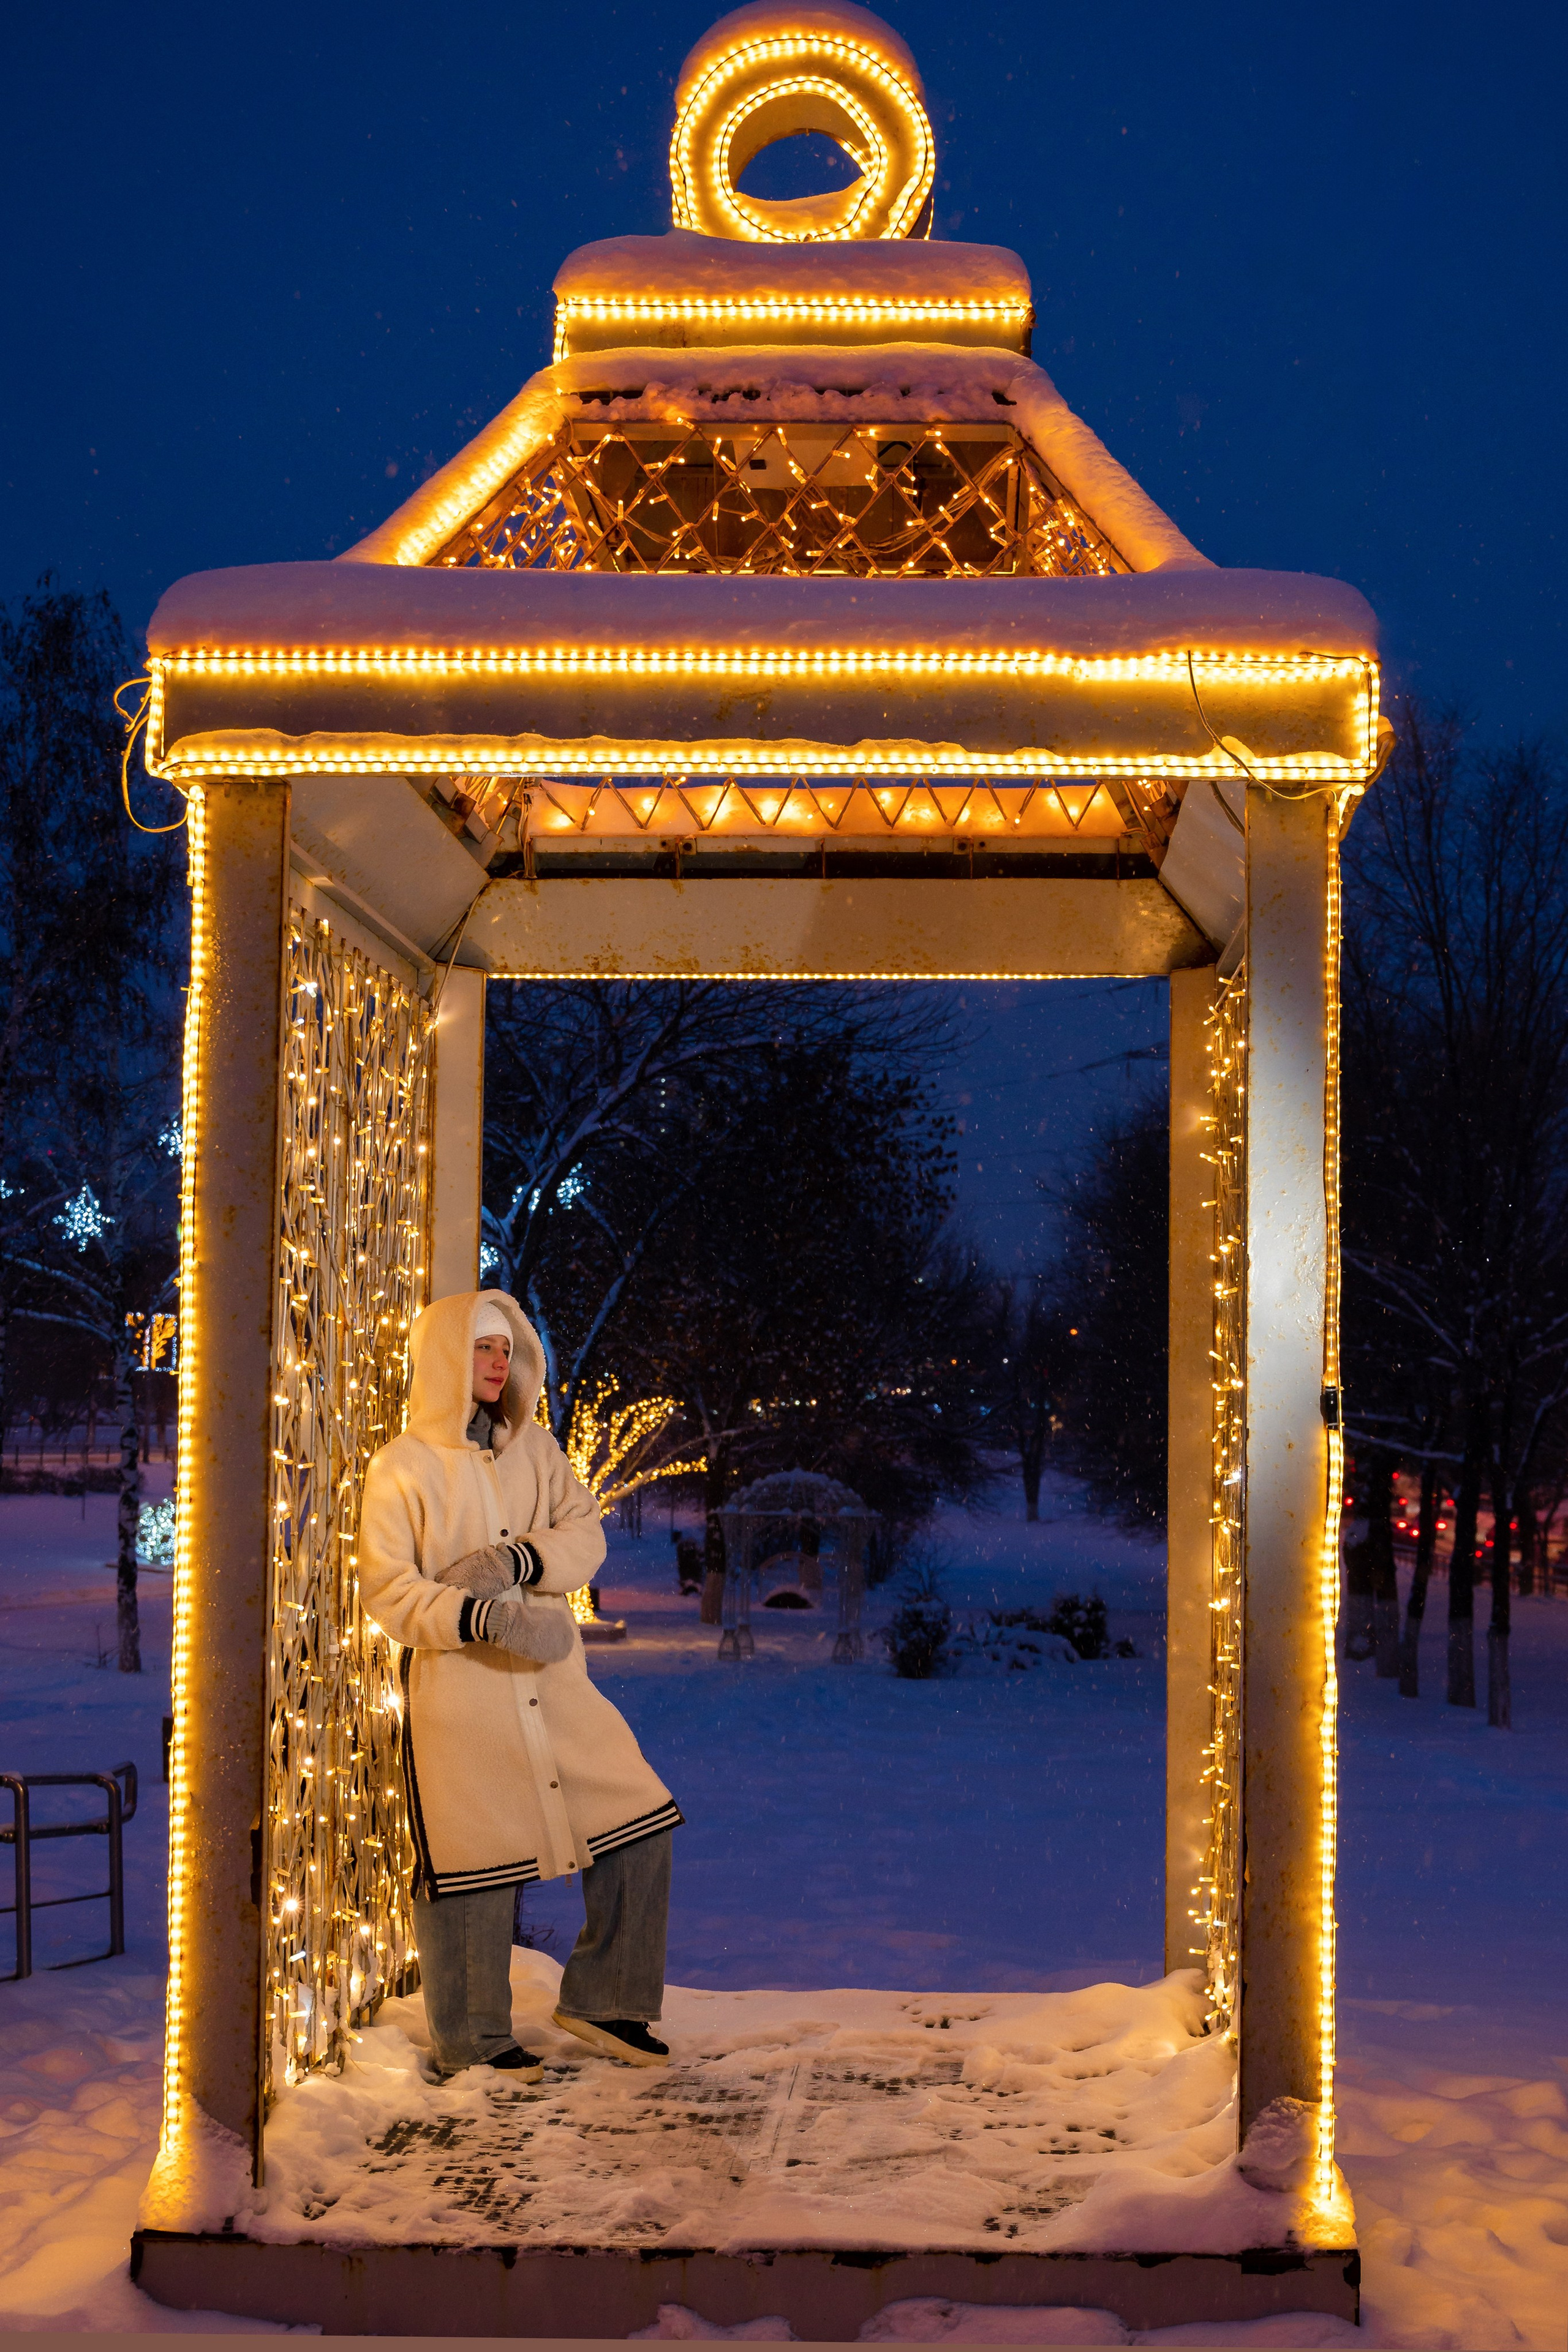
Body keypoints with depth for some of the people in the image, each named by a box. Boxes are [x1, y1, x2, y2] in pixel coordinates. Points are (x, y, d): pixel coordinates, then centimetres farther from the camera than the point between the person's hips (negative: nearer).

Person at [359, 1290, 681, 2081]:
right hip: (457, 1695, -5)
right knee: (472, 1864, 1)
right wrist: (485, 1618, -23)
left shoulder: (534, 1447, 12)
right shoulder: (402, 1467, -4)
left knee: (639, 1823, 3)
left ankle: (598, 1999, 18)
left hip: (552, 1684, 5)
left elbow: (585, 1533, 2)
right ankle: (471, 2039, 20)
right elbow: (386, 1589, -10)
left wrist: (517, 1560, -17)